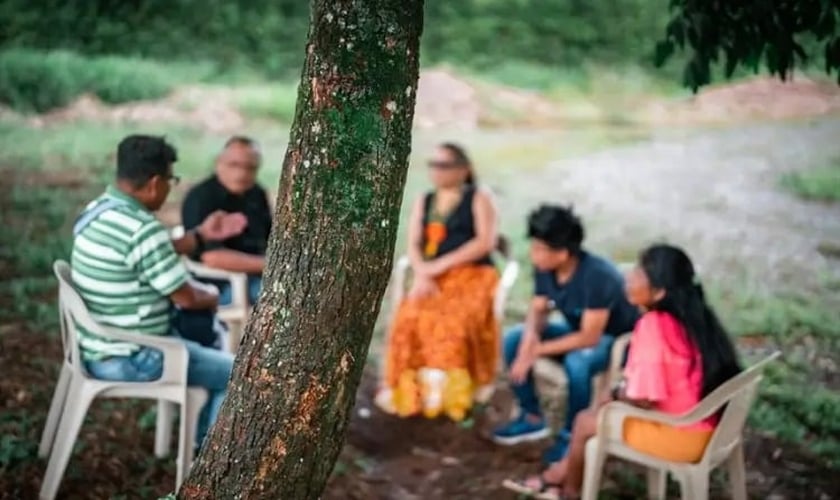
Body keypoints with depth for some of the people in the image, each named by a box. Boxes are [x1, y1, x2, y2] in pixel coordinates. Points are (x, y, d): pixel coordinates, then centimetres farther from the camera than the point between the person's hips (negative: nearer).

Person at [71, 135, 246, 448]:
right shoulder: (142, 229, -26)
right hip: (129, 360, -10)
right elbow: (186, 298, -18)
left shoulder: (97, 211, 4)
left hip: (96, 348, 10)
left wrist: (201, 235, 14)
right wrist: (211, 298, 3)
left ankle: (201, 440, 37)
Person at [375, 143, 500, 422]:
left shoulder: (479, 200, 9)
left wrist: (440, 265, -12)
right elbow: (413, 245, 10)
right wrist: (422, 275, -12)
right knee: (411, 318, -28)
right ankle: (407, 390, -28)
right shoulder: (423, 202, 22)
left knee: (453, 321, -34)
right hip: (433, 280, 3)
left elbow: (485, 242, -6)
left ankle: (445, 389, -33)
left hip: (472, 276, -3)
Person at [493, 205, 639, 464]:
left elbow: (590, 338, -33)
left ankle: (571, 434, -14)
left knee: (577, 361, -37)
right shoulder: (545, 268, -14)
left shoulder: (597, 275, -34)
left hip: (616, 339, -7)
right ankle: (532, 418, 5)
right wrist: (530, 336, -23)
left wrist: (537, 351, -28)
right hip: (578, 330, 7)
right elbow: (538, 309, 0)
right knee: (514, 339, -8)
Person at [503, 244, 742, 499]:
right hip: (705, 427, 8)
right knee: (605, 409, 22)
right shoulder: (692, 315, 3)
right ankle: (562, 473, 34)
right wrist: (623, 391, 11)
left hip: (679, 436, -8)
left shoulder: (653, 325, -22)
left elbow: (643, 398, -22)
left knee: (586, 421, 9)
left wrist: (617, 394, -2)